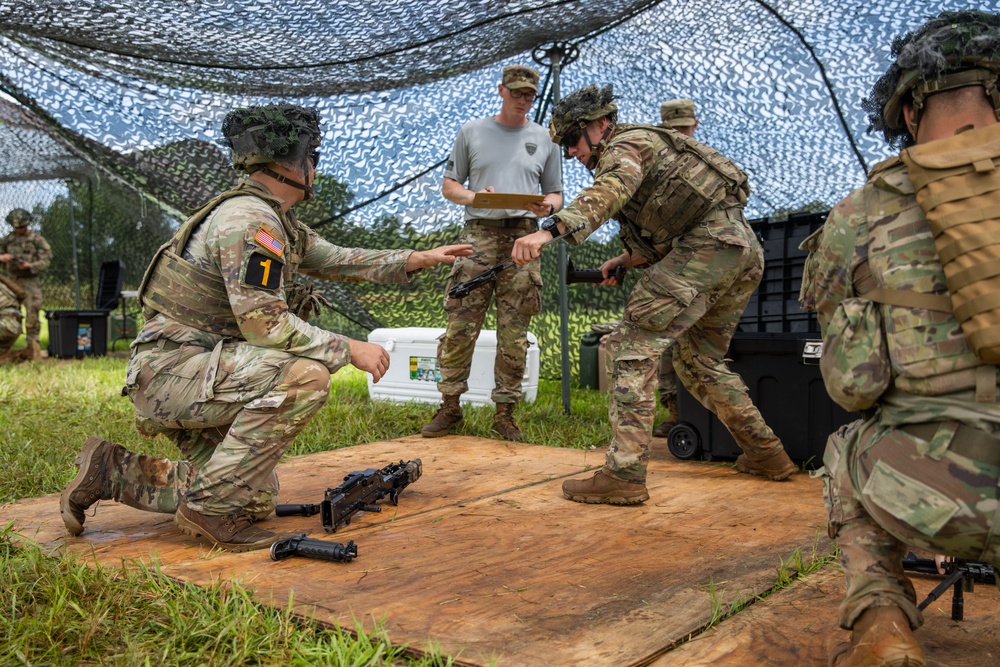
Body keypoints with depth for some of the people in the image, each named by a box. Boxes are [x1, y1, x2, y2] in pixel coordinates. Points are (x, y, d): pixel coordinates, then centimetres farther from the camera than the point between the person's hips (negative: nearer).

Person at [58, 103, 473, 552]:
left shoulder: (275, 219, 13)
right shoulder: (250, 218, -19)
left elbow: (333, 260, 23)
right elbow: (264, 323, -25)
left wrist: (418, 259, 19)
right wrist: (350, 350, -18)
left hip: (197, 375, 10)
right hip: (170, 368, -10)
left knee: (256, 501, 11)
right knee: (303, 376, -30)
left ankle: (114, 472, 19)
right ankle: (209, 507, -19)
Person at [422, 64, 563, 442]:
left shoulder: (544, 140, 17)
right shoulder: (472, 132, 13)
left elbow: (556, 194, 19)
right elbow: (449, 186, 12)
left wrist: (548, 206, -6)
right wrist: (474, 196, -9)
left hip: (522, 237, 1)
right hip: (478, 235, -1)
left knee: (514, 334, 1)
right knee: (460, 327, -4)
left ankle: (504, 412, 10)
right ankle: (450, 405, 8)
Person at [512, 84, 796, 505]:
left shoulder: (626, 146, -2)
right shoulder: (646, 152, 28)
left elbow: (606, 193, -27)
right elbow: (664, 241, 29)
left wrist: (550, 230, -41)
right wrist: (623, 261, 13)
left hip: (709, 244, -10)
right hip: (746, 250, 10)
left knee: (633, 347, -11)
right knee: (699, 361, 23)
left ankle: (624, 474, -15)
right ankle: (766, 453, 30)